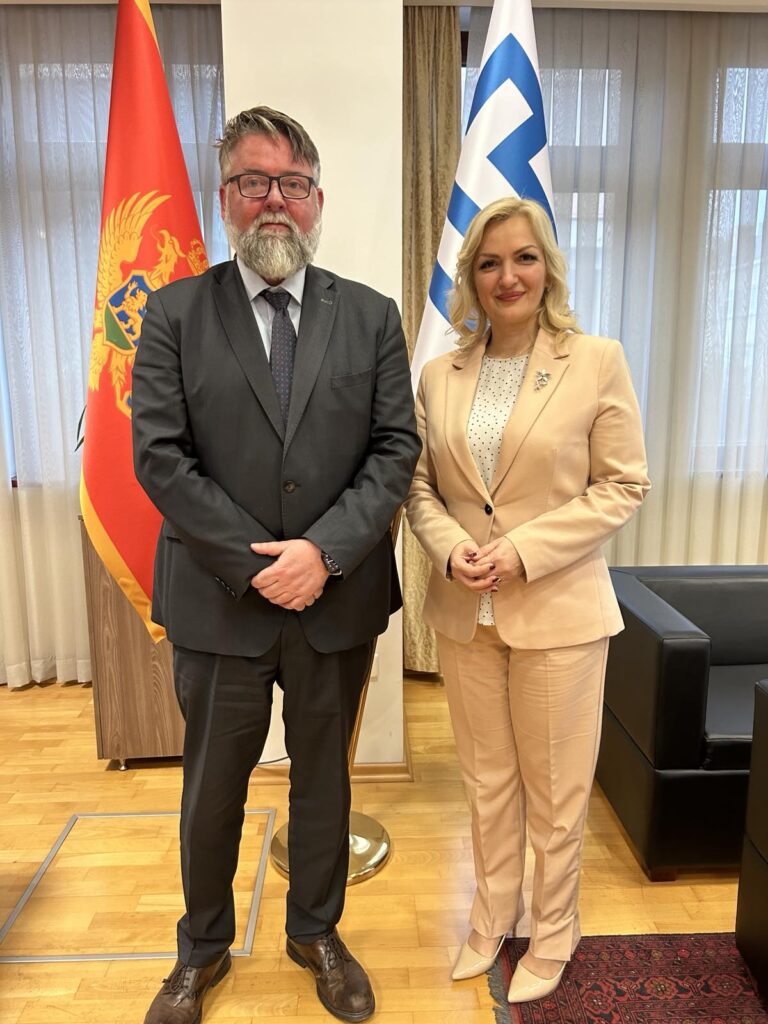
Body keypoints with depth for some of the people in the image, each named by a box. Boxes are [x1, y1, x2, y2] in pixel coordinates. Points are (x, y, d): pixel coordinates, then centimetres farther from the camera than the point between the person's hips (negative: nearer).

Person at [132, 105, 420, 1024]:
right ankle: (203, 948, 45)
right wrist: (255, 564, -14)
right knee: (212, 787, 17)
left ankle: (316, 933, 45)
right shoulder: (175, 313, 0)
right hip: (219, 602, 0)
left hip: (339, 600, 1)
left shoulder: (371, 316, 4)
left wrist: (323, 551, -15)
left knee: (324, 777, 19)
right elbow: (158, 456, -8)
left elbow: (396, 450, -3)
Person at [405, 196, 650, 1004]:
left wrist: (523, 550, -16)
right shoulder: (440, 375, 5)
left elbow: (623, 484, -7)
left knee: (554, 790, 13)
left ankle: (552, 935, 38)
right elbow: (419, 484, 8)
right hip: (463, 611, 3)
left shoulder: (597, 361, -5)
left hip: (557, 610, -3)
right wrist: (451, 547, -12)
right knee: (486, 781, 19)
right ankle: (491, 919, 42)